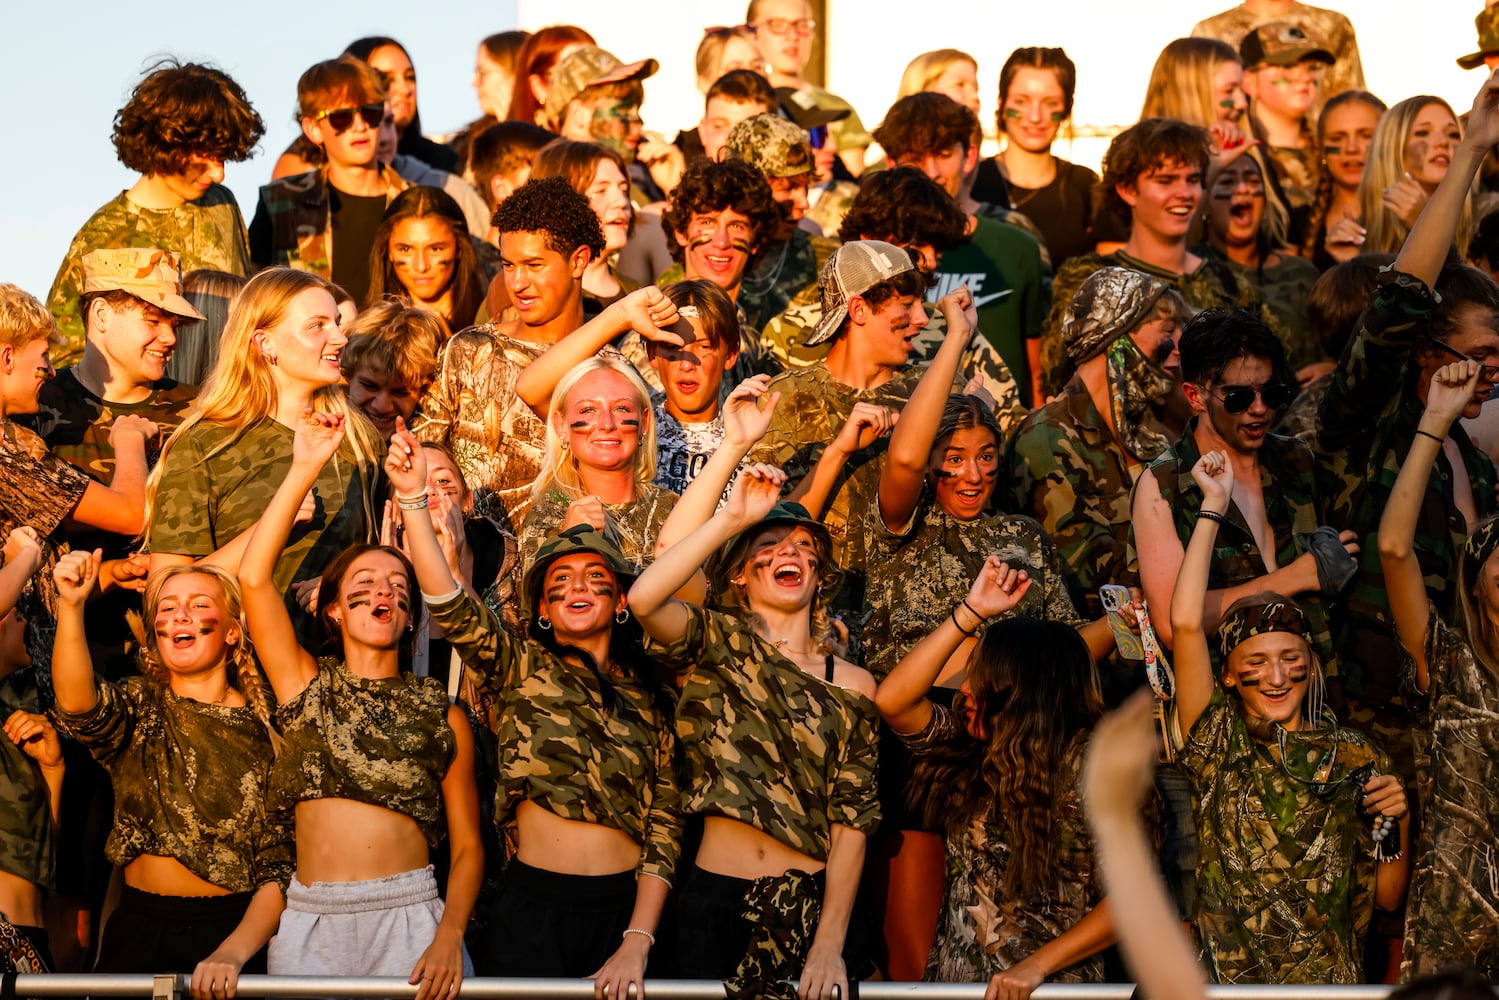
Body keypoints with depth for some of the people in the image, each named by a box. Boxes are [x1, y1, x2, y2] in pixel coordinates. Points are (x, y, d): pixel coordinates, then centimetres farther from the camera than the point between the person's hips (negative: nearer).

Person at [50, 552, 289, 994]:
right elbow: (78, 705, -20)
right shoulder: (139, 706, 4)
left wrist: (233, 952, -23)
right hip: (138, 929, 2)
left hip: (232, 929, -2)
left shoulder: (267, 731, -1)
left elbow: (280, 870, -7)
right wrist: (71, 607, -36)